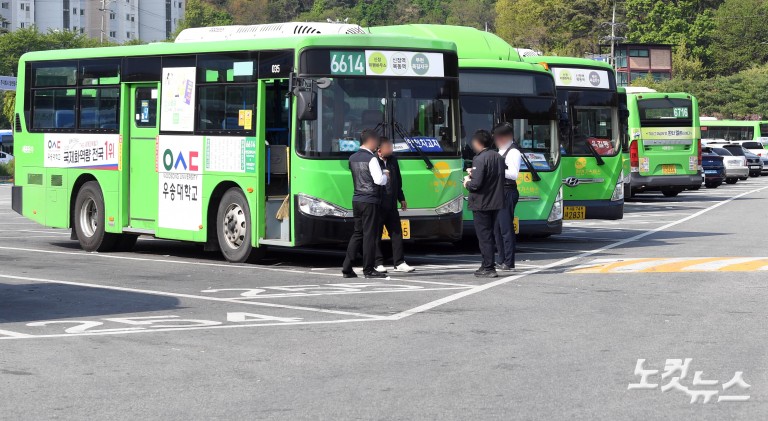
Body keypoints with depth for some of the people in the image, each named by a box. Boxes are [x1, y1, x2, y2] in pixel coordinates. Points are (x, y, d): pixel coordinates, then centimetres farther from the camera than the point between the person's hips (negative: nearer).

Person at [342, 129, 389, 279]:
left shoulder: (352, 158, 11)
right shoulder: (371, 159, -13)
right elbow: (379, 180, -19)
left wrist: (382, 172, 20)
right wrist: (386, 175, 2)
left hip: (356, 200, 7)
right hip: (370, 201, -7)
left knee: (357, 233, 12)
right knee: (370, 235, -2)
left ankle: (347, 268, 8)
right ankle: (368, 269, 0)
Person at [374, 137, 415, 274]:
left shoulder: (393, 160, 12)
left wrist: (401, 198, 22)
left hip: (391, 204, 7)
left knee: (397, 232, 7)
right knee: (376, 234, 1)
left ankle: (399, 263, 11)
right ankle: (378, 263, 9)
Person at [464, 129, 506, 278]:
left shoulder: (480, 159, -17)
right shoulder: (498, 157, 9)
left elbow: (476, 184, -24)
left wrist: (467, 183, -1)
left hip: (482, 203, -8)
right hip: (496, 203, 8)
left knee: (484, 236, -2)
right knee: (490, 235, 17)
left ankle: (488, 267, -2)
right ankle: (488, 265, 23)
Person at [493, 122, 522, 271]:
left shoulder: (513, 152, -10)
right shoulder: (501, 151, 18)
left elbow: (514, 174, -20)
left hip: (508, 192, -10)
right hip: (499, 192, 10)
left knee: (506, 228, -8)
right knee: (498, 227, 12)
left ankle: (509, 262, -5)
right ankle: (502, 261, 18)